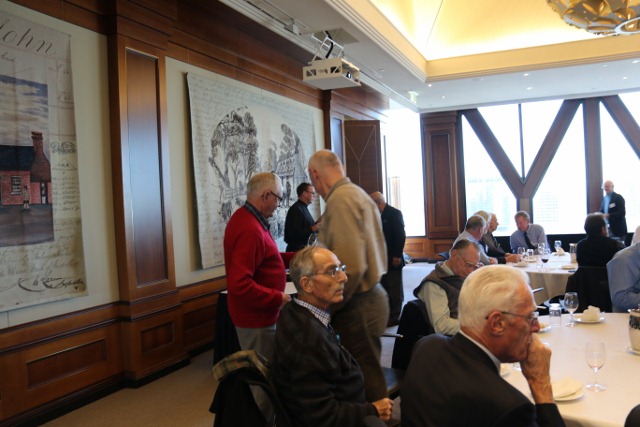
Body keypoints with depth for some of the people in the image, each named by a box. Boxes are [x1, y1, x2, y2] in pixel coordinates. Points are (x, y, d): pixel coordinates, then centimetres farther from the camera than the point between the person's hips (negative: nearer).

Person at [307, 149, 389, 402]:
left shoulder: (341, 199, -17)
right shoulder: (359, 194, 12)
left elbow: (351, 266, -24)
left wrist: (330, 305, -12)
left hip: (358, 305, -9)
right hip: (372, 295, 9)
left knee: (366, 378, 2)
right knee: (368, 374, 18)